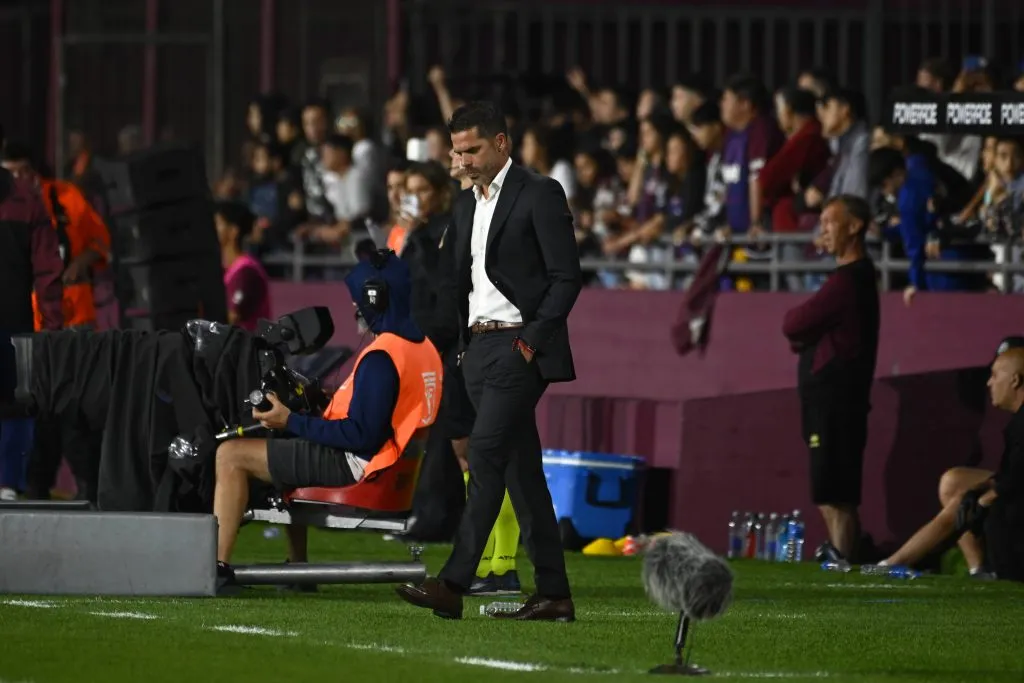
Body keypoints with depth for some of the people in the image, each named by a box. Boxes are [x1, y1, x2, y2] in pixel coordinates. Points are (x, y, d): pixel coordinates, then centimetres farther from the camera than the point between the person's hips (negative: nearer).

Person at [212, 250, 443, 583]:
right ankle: (297, 565, 32)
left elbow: (361, 436, -24)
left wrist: (292, 422, -18)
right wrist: (334, 403, 18)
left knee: (231, 455, -8)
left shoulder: (381, 357, -21)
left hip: (356, 467, -10)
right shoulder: (423, 346, 8)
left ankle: (217, 565, -18)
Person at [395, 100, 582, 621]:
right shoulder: (466, 206, 18)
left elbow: (567, 277, -10)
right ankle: (554, 594, 8)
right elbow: (452, 281, 24)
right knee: (521, 467, 7)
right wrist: (459, 338, 10)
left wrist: (532, 339, -15)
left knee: (486, 453, -17)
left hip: (520, 347, -8)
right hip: (478, 346, 8)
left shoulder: (540, 195, -5)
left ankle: (453, 585, -23)